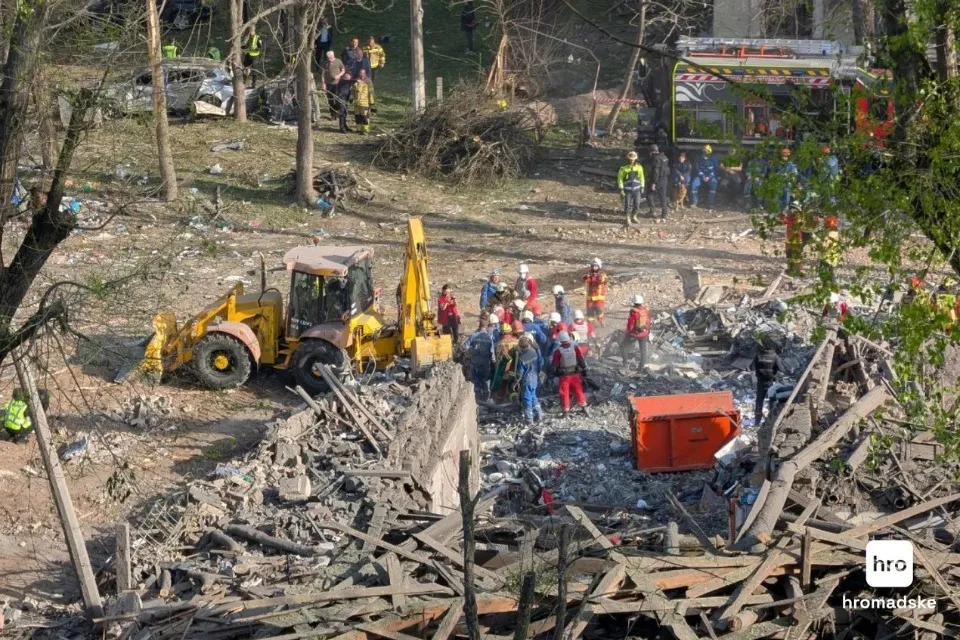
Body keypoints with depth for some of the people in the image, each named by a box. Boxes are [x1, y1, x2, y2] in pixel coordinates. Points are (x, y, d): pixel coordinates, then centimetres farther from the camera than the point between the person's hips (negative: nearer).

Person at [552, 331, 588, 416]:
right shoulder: (575, 347, -9)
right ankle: (584, 407, 21)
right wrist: (584, 368, 11)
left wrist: (555, 371, 10)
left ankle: (566, 410, 10)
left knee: (564, 392, 8)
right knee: (578, 390, 15)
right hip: (575, 373, 3)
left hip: (564, 375, -3)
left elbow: (554, 363, -7)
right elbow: (581, 359, 0)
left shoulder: (558, 350, -16)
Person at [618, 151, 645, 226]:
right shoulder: (624, 168, -10)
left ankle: (634, 217, 26)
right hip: (628, 189, -3)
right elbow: (620, 179, -6)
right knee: (628, 205, -3)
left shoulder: (639, 167, 0)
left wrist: (642, 188, 10)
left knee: (637, 204, 5)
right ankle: (628, 220, 7)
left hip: (637, 189, 3)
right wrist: (621, 190, -10)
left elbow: (641, 178, 11)